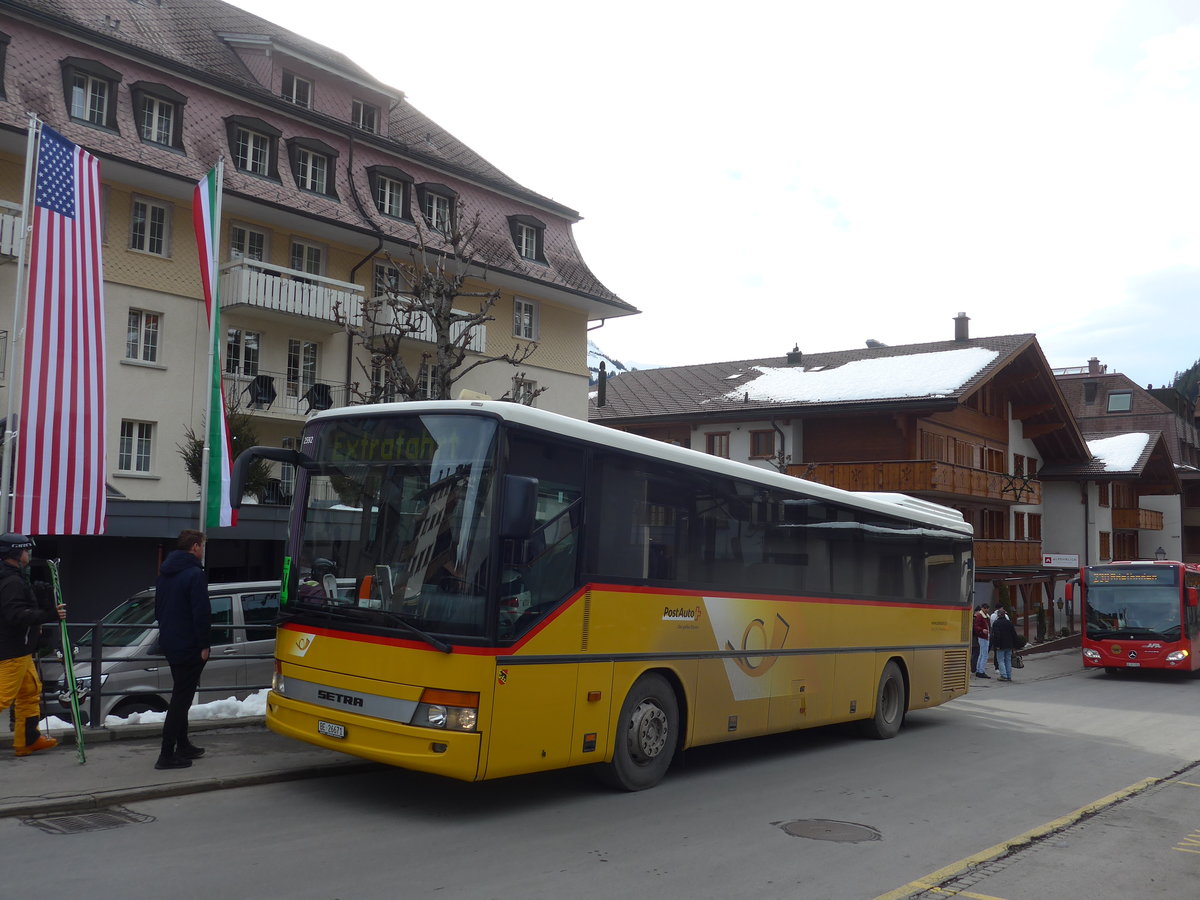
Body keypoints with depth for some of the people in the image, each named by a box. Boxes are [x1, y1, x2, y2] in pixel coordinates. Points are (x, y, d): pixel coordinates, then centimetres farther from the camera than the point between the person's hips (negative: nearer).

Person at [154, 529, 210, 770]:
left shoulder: (165, 572, 12)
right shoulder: (195, 574, -17)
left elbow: (158, 608, 20)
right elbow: (201, 613, -21)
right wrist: (204, 645, -14)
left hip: (169, 643, 10)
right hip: (188, 646, -10)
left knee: (181, 696, 20)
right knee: (181, 698, -6)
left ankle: (182, 745, 29)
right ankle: (167, 755, -5)